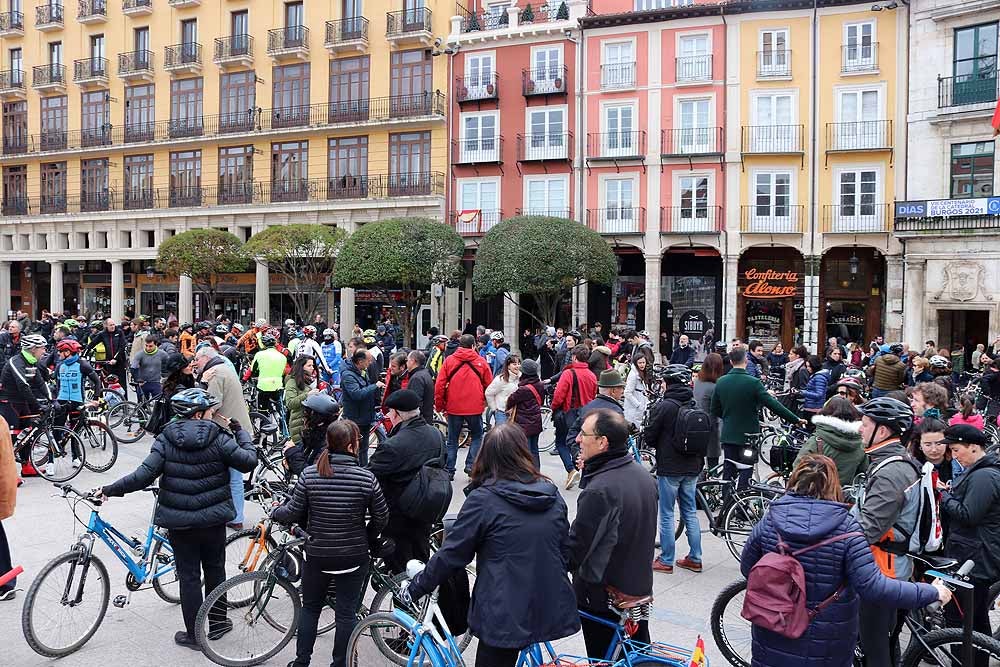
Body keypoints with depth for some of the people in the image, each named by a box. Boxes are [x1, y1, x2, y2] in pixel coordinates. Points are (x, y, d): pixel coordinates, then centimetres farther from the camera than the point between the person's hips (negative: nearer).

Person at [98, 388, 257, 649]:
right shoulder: (218, 438, -11)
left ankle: (193, 635, 17)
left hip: (179, 519, 0)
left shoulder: (166, 439, -8)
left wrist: (109, 490, -4)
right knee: (215, 570, 18)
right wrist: (240, 431, 3)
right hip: (214, 517, 0)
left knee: (188, 575, 9)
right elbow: (249, 461, -9)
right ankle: (217, 623, 31)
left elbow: (144, 475, -14)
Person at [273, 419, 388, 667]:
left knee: (310, 608, 21)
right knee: (347, 612, 13)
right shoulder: (367, 478, -15)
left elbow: (294, 513, -7)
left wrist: (275, 512, 15)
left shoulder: (309, 474, -13)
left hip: (317, 554, 2)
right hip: (354, 556, -1)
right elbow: (381, 518, -7)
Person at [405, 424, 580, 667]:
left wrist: (416, 587, 5)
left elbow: (451, 554, -9)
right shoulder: (553, 495, 3)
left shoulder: (483, 499, -13)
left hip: (506, 614, -5)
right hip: (551, 608, 5)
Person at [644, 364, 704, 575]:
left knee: (666, 515, 4)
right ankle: (695, 558, 22)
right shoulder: (696, 406, 3)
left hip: (669, 468, -6)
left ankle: (666, 561, 10)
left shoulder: (663, 406, -16)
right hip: (692, 467, 6)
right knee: (690, 512, 16)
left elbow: (649, 436, -11)